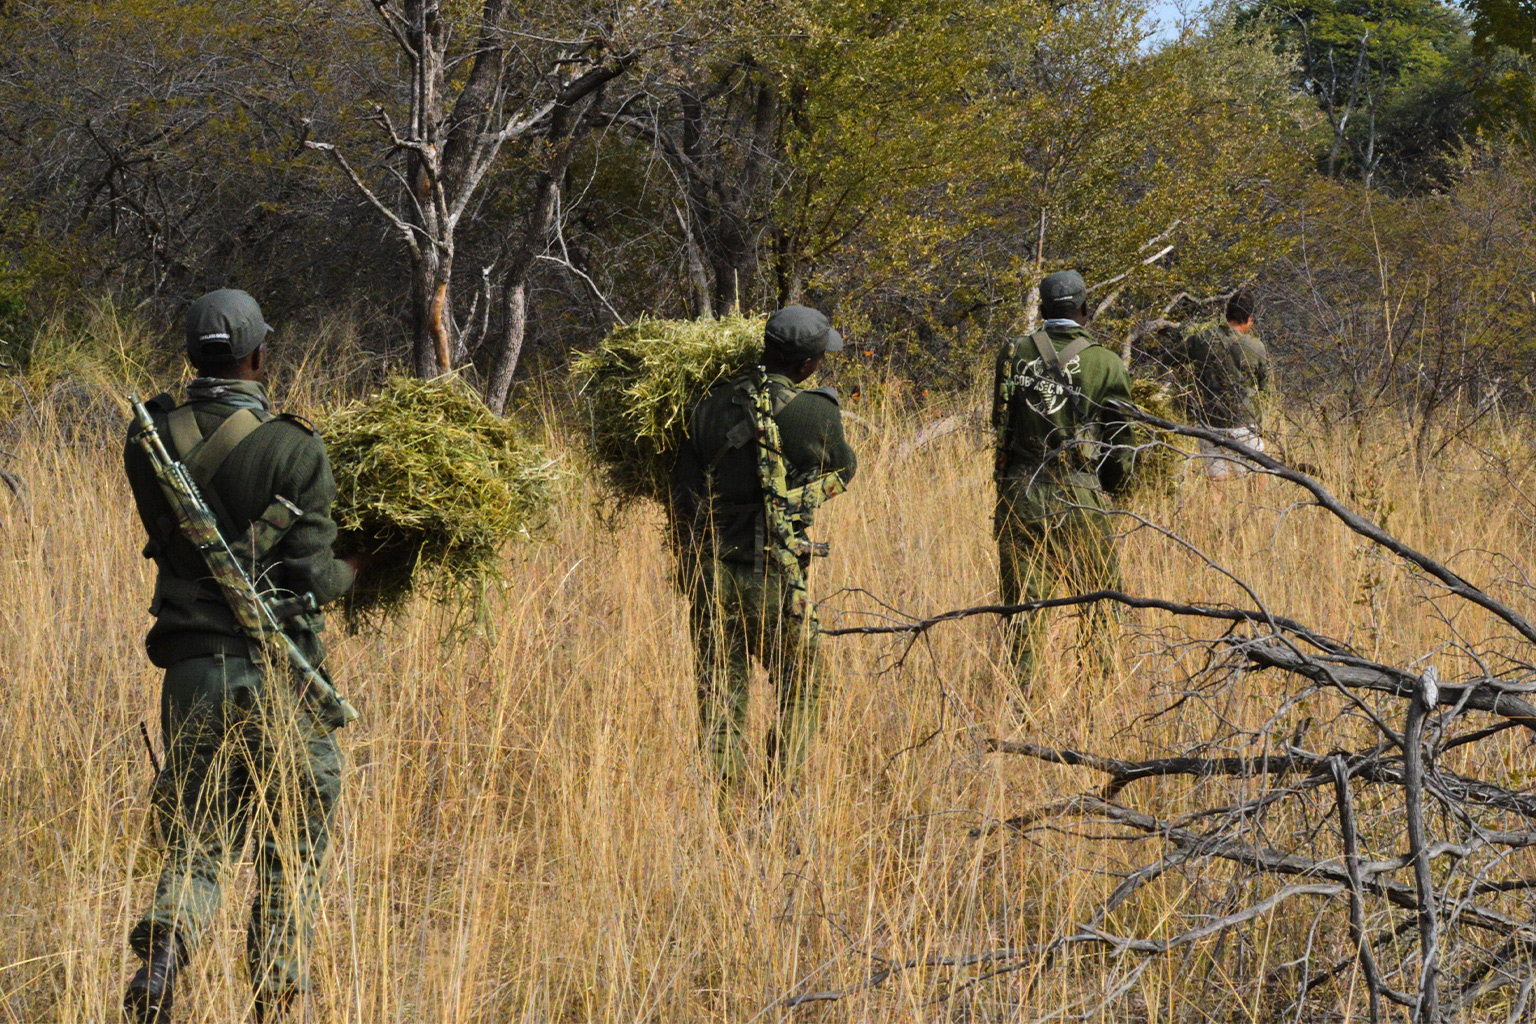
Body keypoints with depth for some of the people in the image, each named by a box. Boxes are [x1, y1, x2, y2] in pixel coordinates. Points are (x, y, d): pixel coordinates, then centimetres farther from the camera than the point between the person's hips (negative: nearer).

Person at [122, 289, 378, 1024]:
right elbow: (308, 576, -12)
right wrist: (354, 569, 10)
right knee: (291, 848, 13)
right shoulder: (294, 449, -10)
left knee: (195, 839, 10)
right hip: (275, 669, -3)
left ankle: (163, 949, -18)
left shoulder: (152, 445, 2)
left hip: (191, 667, 3)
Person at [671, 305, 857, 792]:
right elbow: (842, 471, 10)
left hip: (707, 570, 4)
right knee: (799, 695, 10)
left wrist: (686, 567, 20)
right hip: (772, 575, -4)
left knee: (720, 695, 11)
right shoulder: (812, 413, -10)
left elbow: (682, 496, 8)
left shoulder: (712, 406, 4)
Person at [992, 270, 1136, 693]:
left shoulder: (1014, 354, 3)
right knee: (1099, 611, 7)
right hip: (1078, 498, -3)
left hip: (1019, 497, 3)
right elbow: (1119, 441, 0)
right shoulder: (1104, 363, -4)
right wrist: (1115, 481, 17)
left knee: (1021, 612, 6)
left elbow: (1000, 422, 10)